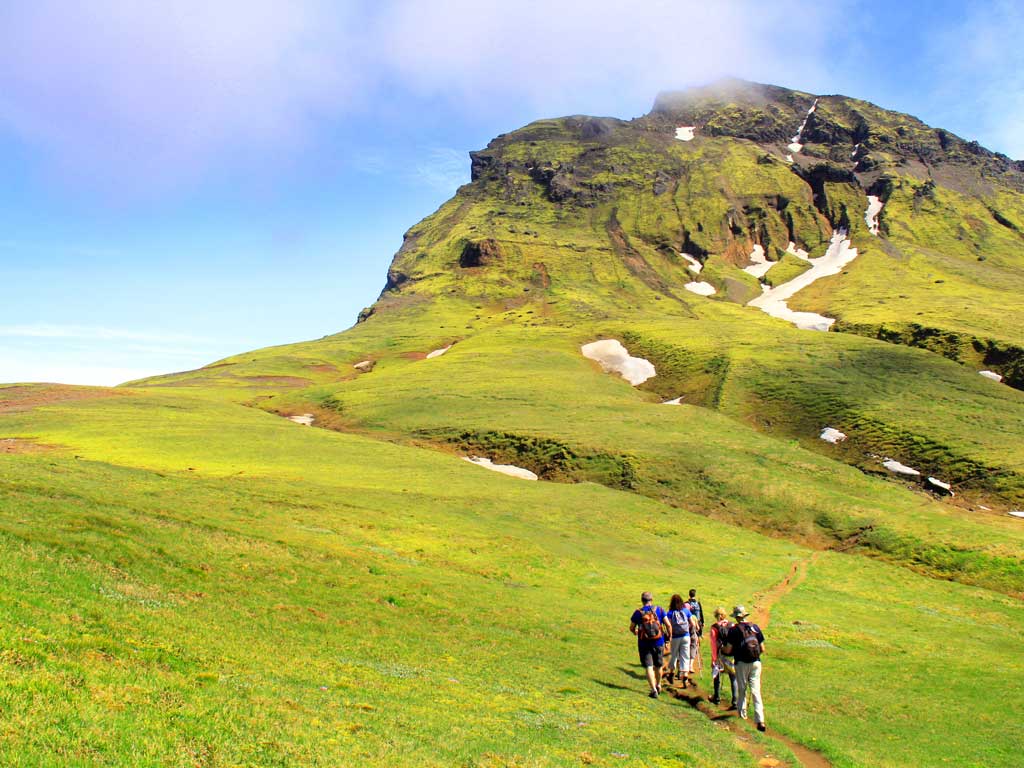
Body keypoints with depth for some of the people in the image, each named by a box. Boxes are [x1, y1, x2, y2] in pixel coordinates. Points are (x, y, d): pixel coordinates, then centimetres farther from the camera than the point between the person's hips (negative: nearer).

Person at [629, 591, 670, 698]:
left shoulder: (638, 612, -4)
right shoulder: (659, 609, -2)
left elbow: (631, 628, 5)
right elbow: (668, 625, -7)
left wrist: (635, 632, 26)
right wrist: (669, 635, 9)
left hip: (644, 643, -2)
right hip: (659, 642, 2)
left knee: (648, 667, 1)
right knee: (658, 665, 20)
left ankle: (653, 690, -8)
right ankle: (658, 686, 38)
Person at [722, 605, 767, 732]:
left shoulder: (734, 630, -7)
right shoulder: (755, 627, 3)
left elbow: (728, 650, -7)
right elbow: (762, 649, 7)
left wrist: (721, 648, 14)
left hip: (742, 663, -3)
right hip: (756, 663, 3)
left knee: (741, 689, 16)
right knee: (756, 691, 1)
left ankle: (742, 712, 27)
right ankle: (760, 720, -9)